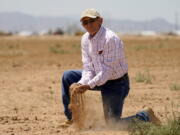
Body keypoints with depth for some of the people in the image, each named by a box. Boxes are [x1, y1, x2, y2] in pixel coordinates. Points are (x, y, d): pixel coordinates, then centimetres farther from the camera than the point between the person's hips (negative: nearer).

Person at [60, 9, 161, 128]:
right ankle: (71, 117, 6)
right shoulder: (85, 39, -2)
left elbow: (107, 70, -27)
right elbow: (88, 68, -3)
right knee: (68, 76, -2)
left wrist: (89, 85, -34)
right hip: (99, 78, 8)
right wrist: (82, 83, -23)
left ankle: (145, 116, 16)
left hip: (117, 83, -8)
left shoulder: (111, 39, -26)